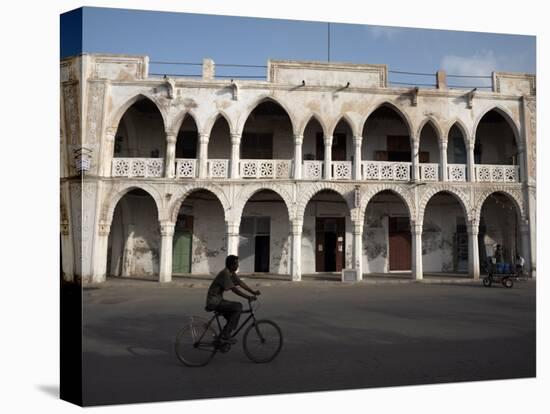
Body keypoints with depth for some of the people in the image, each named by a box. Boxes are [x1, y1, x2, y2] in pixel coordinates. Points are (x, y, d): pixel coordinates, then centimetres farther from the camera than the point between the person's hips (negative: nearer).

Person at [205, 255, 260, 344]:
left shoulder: (232, 273, 8)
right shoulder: (225, 273, -21)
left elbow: (241, 283, 9)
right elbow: (234, 289, -25)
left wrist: (253, 292, -2)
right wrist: (248, 297, -25)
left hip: (219, 300, 10)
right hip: (214, 302, -10)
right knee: (238, 307, -19)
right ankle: (225, 335, -13)